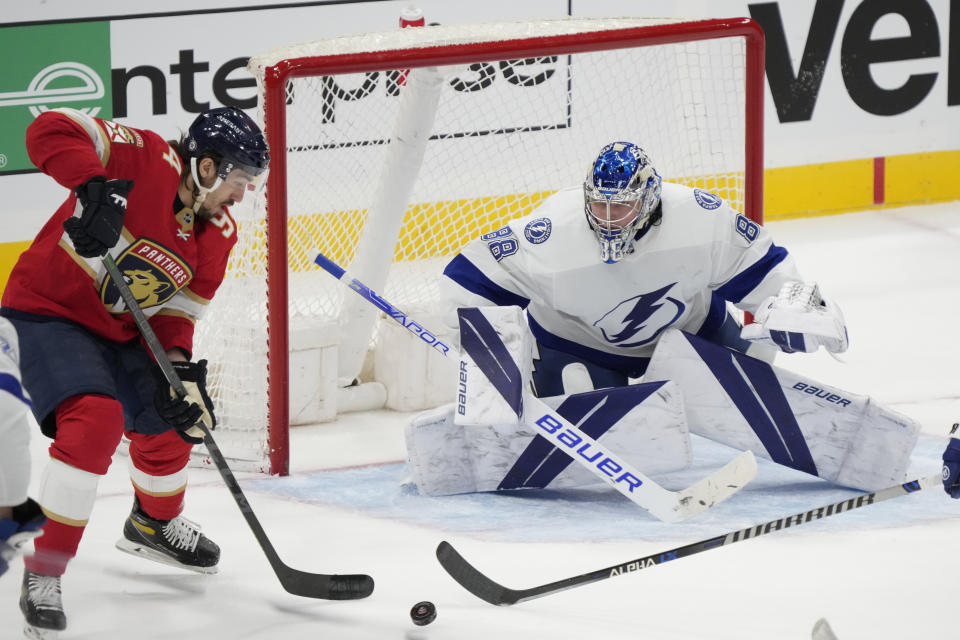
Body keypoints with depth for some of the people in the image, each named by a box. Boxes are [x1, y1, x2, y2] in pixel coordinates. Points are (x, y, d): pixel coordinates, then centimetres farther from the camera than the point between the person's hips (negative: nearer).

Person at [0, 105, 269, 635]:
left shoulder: (218, 234, -1)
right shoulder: (147, 160, -23)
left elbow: (176, 312, 1)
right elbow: (51, 131, -32)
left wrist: (181, 369, -17)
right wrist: (96, 188, -46)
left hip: (120, 331, 8)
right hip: (49, 311, -8)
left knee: (169, 423, 18)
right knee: (95, 420, -28)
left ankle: (155, 523, 52)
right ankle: (43, 572, -21)